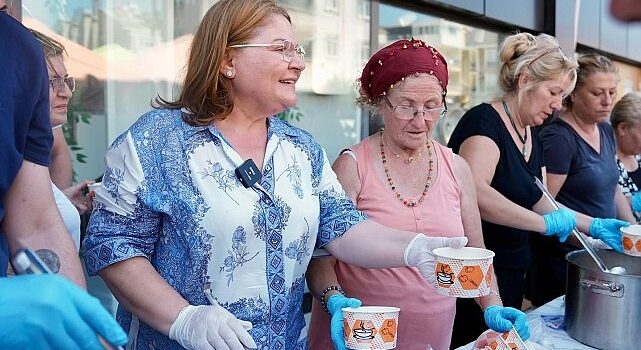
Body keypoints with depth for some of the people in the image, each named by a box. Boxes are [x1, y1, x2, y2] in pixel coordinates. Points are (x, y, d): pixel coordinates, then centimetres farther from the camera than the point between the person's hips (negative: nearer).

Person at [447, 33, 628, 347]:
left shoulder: (532, 137, 12)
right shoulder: (485, 121, -16)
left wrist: (594, 226, 9)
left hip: (512, 273, 9)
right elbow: (474, 192, -32)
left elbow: (538, 202, 19)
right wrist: (545, 223, -27)